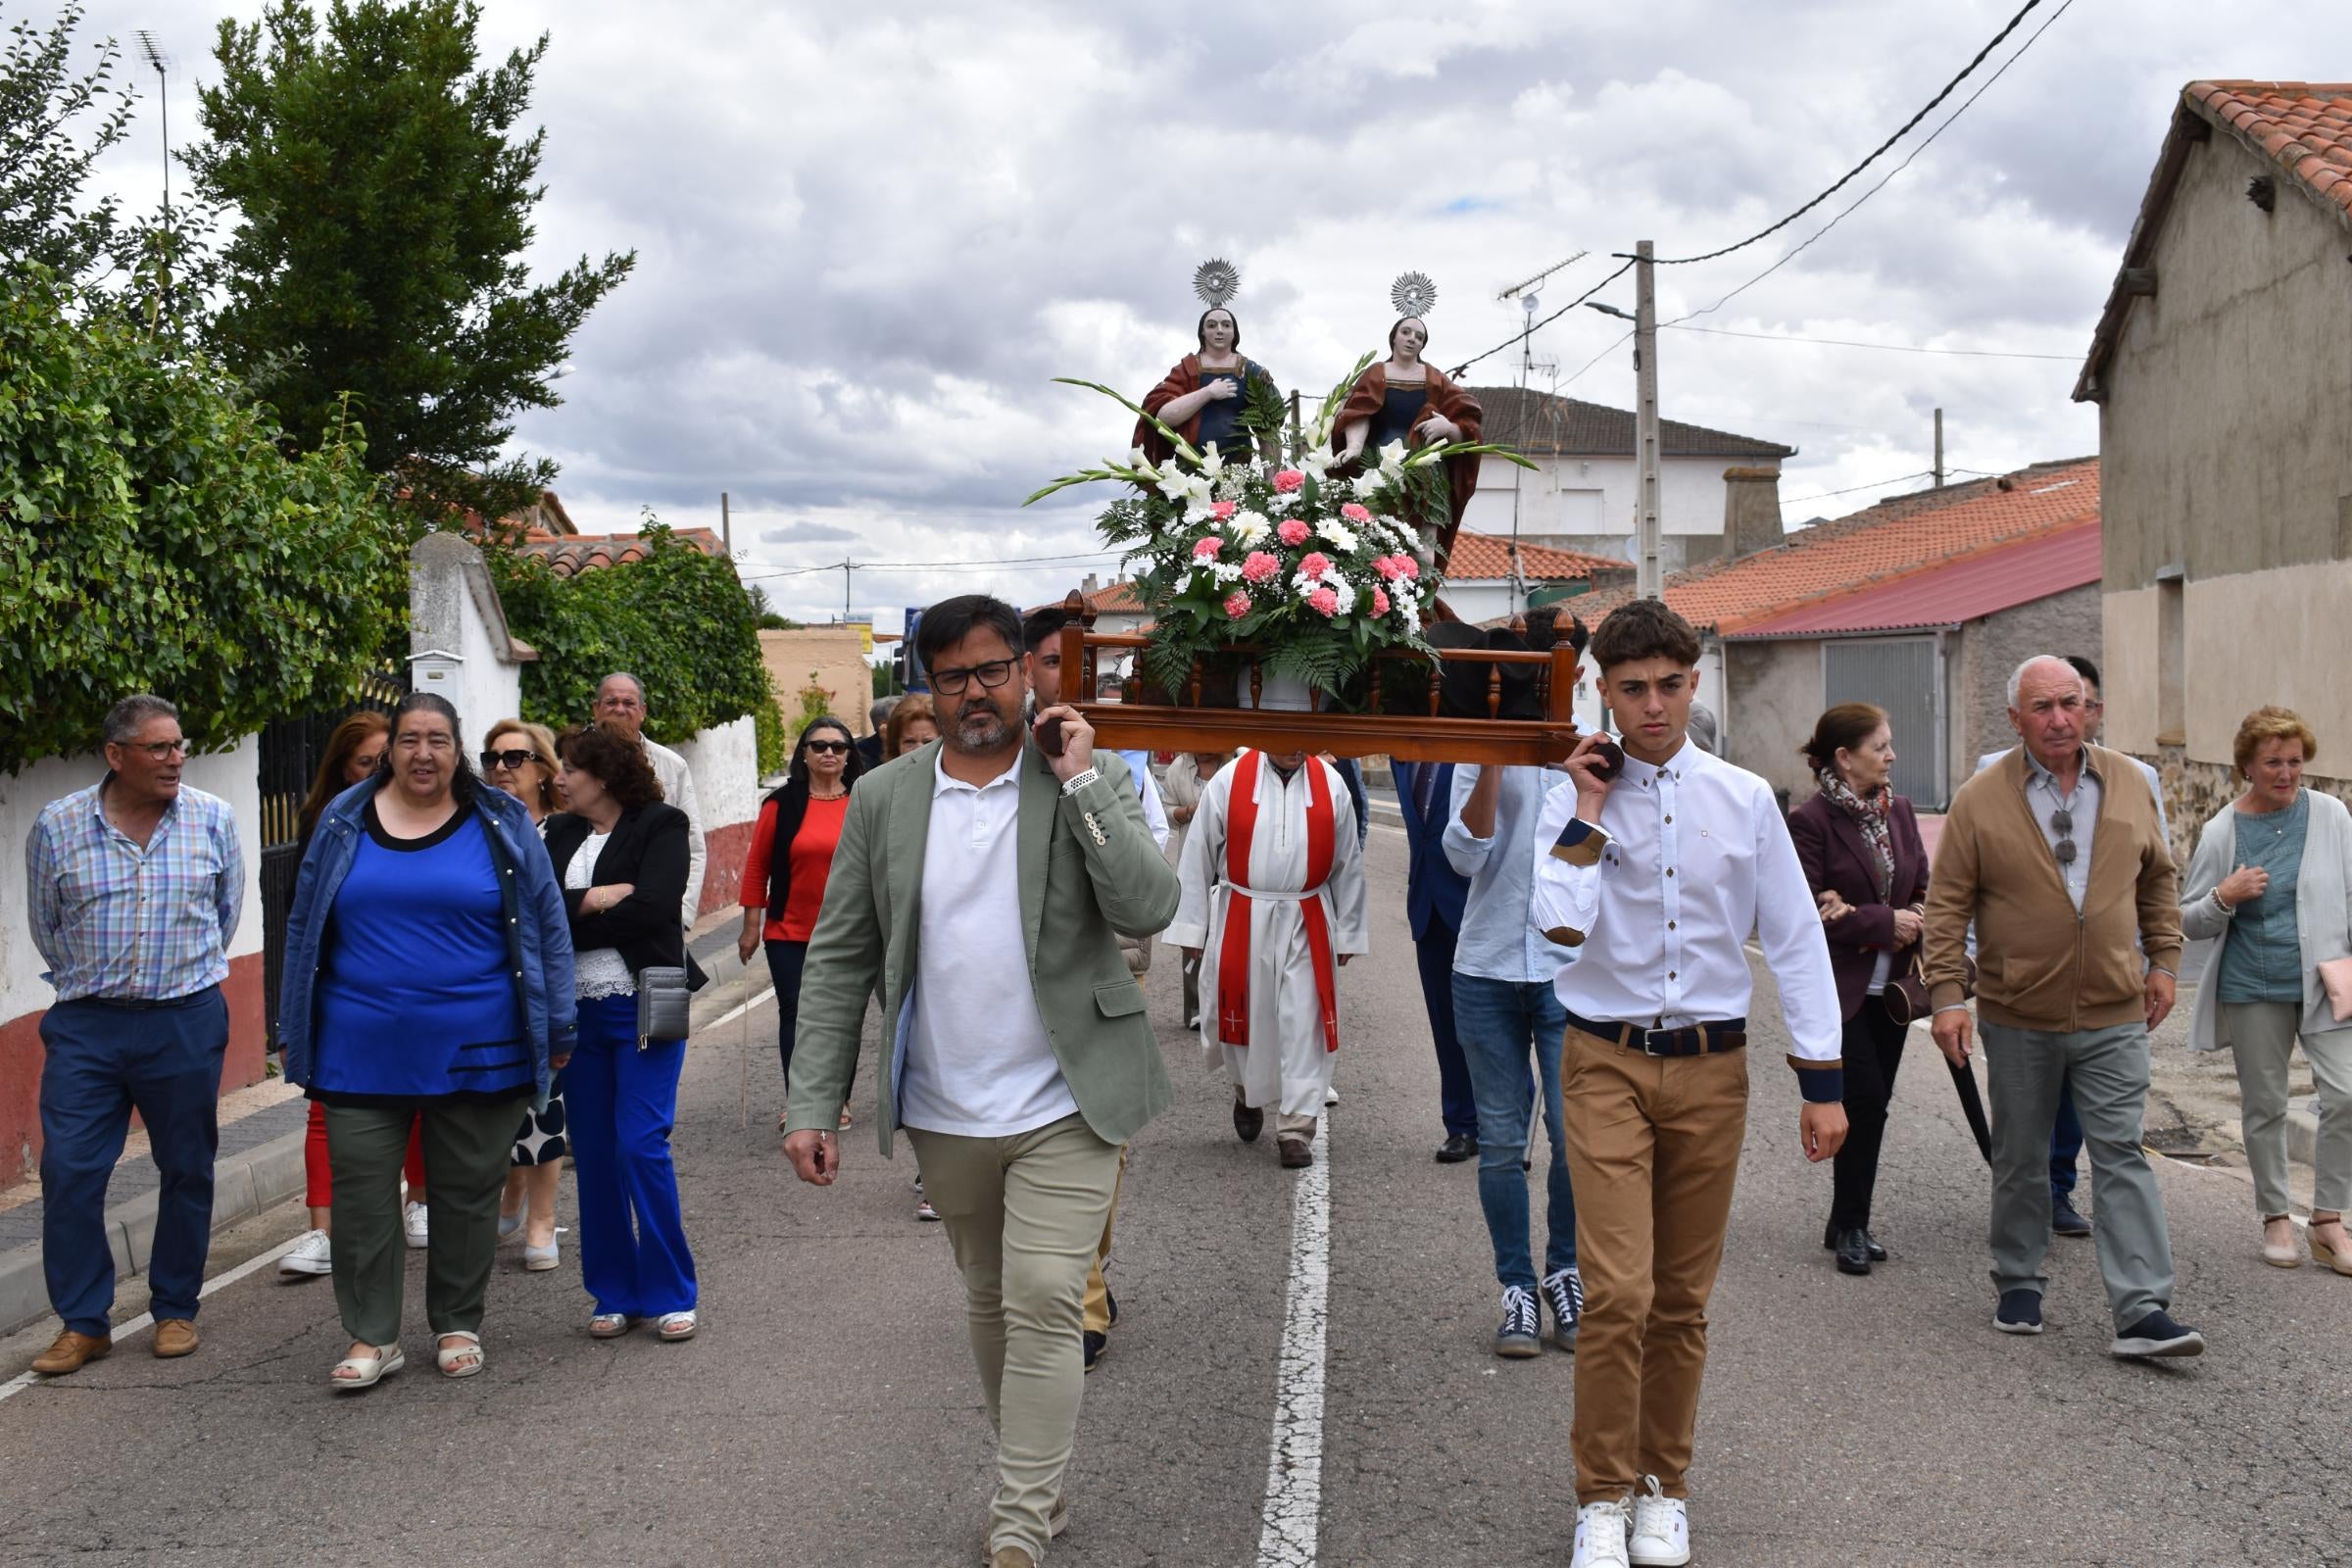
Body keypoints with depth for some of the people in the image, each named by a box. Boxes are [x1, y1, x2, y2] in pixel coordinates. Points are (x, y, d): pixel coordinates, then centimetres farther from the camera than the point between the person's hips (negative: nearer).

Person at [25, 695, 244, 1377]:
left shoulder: (213, 819, -1)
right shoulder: (57, 825, -2)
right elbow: (44, 923, 10)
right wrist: (90, 983, 12)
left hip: (187, 1021, 0)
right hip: (86, 1025, 0)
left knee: (187, 1170, 8)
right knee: (69, 1172, -3)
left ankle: (175, 1309, 23)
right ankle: (83, 1322, 9)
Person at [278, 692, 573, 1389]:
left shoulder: (502, 824, 0)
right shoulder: (345, 821, 5)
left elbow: (548, 930, 3)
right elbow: (304, 930, 11)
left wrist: (555, 1029, 0)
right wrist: (297, 1032, 9)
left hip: (475, 1052, -1)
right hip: (362, 1051, 1)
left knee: (467, 1194, 9)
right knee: (361, 1195, 2)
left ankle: (458, 1325, 24)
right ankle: (372, 1337, 13)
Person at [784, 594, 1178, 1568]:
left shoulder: (1092, 786, -3)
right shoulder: (884, 801, 2)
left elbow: (1149, 909, -17)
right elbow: (839, 959, 2)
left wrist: (1082, 781, -18)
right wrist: (813, 1106, -4)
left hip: (1062, 1107, -3)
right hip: (946, 1113, 3)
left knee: (1043, 1306, -8)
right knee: (989, 1305, 17)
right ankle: (1038, 1487, 34)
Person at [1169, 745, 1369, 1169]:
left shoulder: (1331, 786, -1)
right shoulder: (1228, 782, -7)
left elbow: (1348, 864, 6)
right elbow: (1197, 859, -2)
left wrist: (1347, 934, 8)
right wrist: (1190, 928, -1)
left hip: (1307, 925, 0)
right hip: (1240, 921, 0)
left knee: (1303, 1024, -2)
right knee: (1241, 1016, 12)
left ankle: (1296, 1130, 5)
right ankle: (1247, 1092, 40)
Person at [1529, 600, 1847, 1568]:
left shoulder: (1743, 798, 1)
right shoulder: (1573, 802, -2)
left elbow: (1795, 939, 4)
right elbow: (1561, 923, -18)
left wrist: (1820, 1081, 2)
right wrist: (1590, 813, -14)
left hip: (1711, 1064, 2)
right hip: (1608, 1063, -2)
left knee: (1683, 1299, 12)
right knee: (1617, 1294, -10)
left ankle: (1664, 1488, 28)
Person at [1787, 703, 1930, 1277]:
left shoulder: (1899, 810, 9)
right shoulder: (1810, 821, -12)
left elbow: (1923, 888, 14)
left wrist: (1915, 921, -9)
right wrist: (1884, 922, -17)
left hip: (1891, 984, 7)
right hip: (1839, 987, -7)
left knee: (1872, 1106, 10)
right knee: (1865, 1100, -11)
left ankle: (1849, 1224, 21)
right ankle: (1849, 1228, 3)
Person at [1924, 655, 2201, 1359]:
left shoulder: (2128, 785, 4)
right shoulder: (1980, 800, -5)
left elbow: (2159, 879, 16)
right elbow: (1948, 904, -4)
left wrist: (2163, 961, 12)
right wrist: (1947, 995, -9)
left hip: (2115, 1015, 1)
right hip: (2019, 1016, -1)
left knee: (2121, 1155, -4)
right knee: (2020, 1160, 11)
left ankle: (2141, 1313, -5)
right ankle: (2020, 1286, 27)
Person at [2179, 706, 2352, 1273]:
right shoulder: (2221, 832, -1)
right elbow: (2188, 922, 5)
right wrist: (2225, 897, -15)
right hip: (2252, 991, 0)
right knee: (2265, 1106, 8)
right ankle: (2276, 1218, 23)